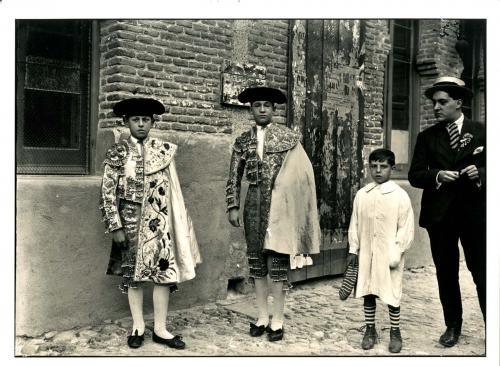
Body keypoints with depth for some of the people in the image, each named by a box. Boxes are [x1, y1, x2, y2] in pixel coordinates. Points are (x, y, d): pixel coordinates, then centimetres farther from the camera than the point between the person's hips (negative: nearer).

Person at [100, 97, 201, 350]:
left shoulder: (163, 150, 4)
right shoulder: (118, 152, -2)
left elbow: (172, 189, 8)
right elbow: (108, 192, -4)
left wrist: (178, 222, 7)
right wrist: (115, 227, -9)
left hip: (159, 221, 2)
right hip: (131, 220, -1)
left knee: (164, 271, 0)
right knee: (132, 272, 7)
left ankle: (160, 329, 13)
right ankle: (138, 326, 22)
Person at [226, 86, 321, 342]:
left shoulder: (288, 137, 0)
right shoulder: (243, 141, 9)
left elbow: (301, 174, -1)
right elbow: (234, 177, 10)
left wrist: (292, 208, -6)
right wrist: (233, 206, 2)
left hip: (279, 203, -3)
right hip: (254, 203, 3)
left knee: (277, 261, -2)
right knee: (256, 261, 8)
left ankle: (277, 320, 10)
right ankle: (262, 317, 19)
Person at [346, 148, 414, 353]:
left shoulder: (400, 196, -7)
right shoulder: (361, 194, 3)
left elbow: (406, 229, -7)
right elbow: (355, 224, 8)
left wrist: (396, 255, -10)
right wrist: (353, 249, 6)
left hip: (389, 256, -3)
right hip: (366, 254, 3)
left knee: (391, 294, 6)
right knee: (367, 292, 11)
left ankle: (395, 332, 23)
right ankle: (370, 330, 26)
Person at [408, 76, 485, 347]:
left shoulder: (481, 131, 4)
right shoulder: (427, 137, 7)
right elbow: (414, 175, 1)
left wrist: (480, 174, -18)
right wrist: (437, 176, -17)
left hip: (475, 212, -2)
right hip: (439, 214, 2)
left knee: (482, 272, 0)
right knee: (446, 273, 10)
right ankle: (453, 327, 23)